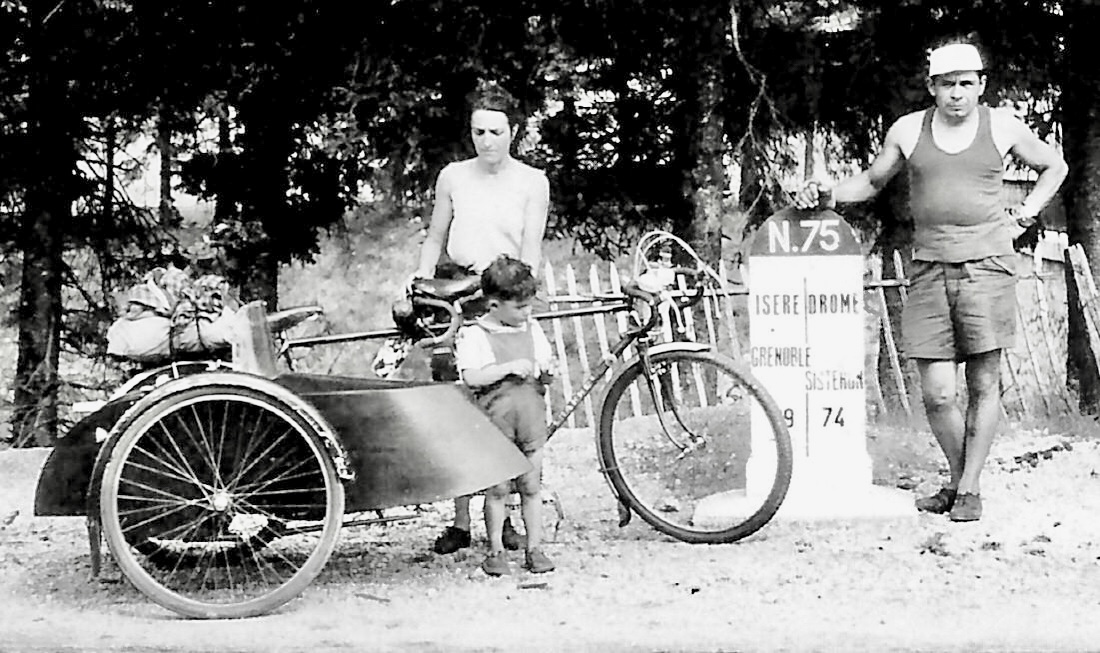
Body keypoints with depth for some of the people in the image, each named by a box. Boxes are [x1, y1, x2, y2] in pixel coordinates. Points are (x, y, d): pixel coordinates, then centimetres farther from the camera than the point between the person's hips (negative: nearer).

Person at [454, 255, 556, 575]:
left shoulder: (532, 330, 12)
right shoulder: (474, 335, -6)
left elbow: (546, 363, 23)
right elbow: (471, 377, -16)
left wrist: (546, 368, 0)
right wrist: (511, 367, -20)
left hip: (531, 415, 4)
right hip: (496, 415, -4)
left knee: (531, 486, 6)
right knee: (497, 489, -1)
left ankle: (534, 549, 12)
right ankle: (495, 552, 8)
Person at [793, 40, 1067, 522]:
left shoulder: (1002, 127, 6)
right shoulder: (907, 131, 7)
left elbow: (1054, 165, 21)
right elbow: (871, 181, 21)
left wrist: (1024, 214, 10)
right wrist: (829, 196, 4)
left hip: (986, 265, -1)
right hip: (929, 269, 1)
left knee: (984, 385, -1)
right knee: (936, 393, -5)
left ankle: (970, 488, 9)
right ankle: (957, 479, 17)